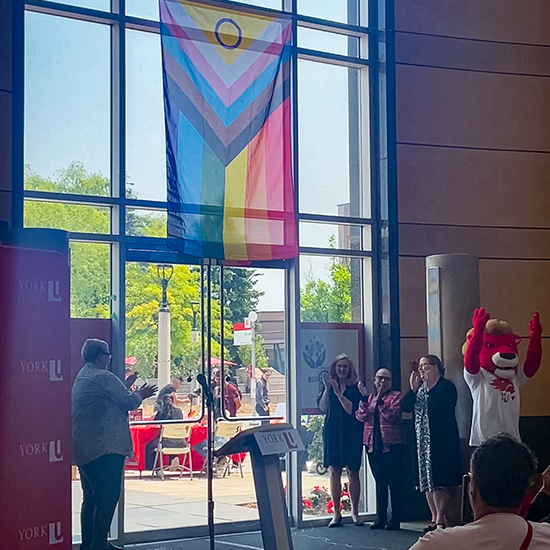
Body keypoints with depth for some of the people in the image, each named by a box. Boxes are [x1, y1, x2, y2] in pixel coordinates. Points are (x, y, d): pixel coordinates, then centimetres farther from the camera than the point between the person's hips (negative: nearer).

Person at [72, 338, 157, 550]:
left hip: (83, 448, 10)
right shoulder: (103, 377, -13)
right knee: (108, 496, -8)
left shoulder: (81, 377, 18)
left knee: (91, 496, 14)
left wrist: (127, 388, 23)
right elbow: (129, 402, -12)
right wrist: (140, 394, 7)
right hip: (105, 447, -10)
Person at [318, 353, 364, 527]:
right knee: (334, 471, 1)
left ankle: (355, 512, 8)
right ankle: (336, 513, 7)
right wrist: (327, 389, -11)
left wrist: (339, 393, -17)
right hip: (332, 433, 2)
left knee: (353, 472, -1)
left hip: (351, 434, -2)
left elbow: (352, 410, -11)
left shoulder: (355, 388, 0)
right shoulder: (329, 385, 9)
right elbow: (323, 408, -1)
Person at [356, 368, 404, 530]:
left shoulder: (396, 396, 2)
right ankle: (381, 518, 14)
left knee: (394, 482, -3)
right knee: (379, 481, 10)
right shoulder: (369, 398, 15)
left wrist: (379, 400, -18)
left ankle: (395, 519, 0)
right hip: (373, 444, 5)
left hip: (392, 444, -5)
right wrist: (365, 398, -9)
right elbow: (360, 416, 0)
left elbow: (393, 416, -14)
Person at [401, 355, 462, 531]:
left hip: (442, 441, -7)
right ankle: (435, 518, 12)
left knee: (440, 482, -10)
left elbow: (443, 408, -22)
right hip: (423, 441, 8)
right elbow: (405, 407, 5)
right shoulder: (419, 387, 16)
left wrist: (430, 388, -19)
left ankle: (441, 519, -9)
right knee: (427, 482, 7)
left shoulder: (447, 386, -6)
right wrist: (413, 389, -7)